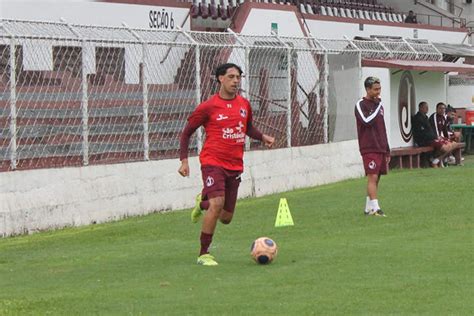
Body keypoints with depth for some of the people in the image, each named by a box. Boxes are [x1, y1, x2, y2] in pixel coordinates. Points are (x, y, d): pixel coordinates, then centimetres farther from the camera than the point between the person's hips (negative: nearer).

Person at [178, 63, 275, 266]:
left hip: (235, 166, 5)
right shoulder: (208, 107, -6)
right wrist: (184, 160, -7)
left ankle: (203, 202, 42)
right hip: (213, 162, -5)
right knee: (217, 204, -25)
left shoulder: (244, 104, 8)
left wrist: (263, 137, 7)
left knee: (226, 218, 8)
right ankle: (204, 254, -11)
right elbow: (186, 132, 2)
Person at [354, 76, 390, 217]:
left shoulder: (379, 105, 18)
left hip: (381, 148, 7)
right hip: (369, 149, -7)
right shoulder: (361, 105, -4)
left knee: (376, 179, 7)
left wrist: (387, 151, 21)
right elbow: (367, 121, -22)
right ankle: (375, 208, -18)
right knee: (372, 177, -13)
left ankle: (368, 208, 13)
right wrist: (378, 106, -13)